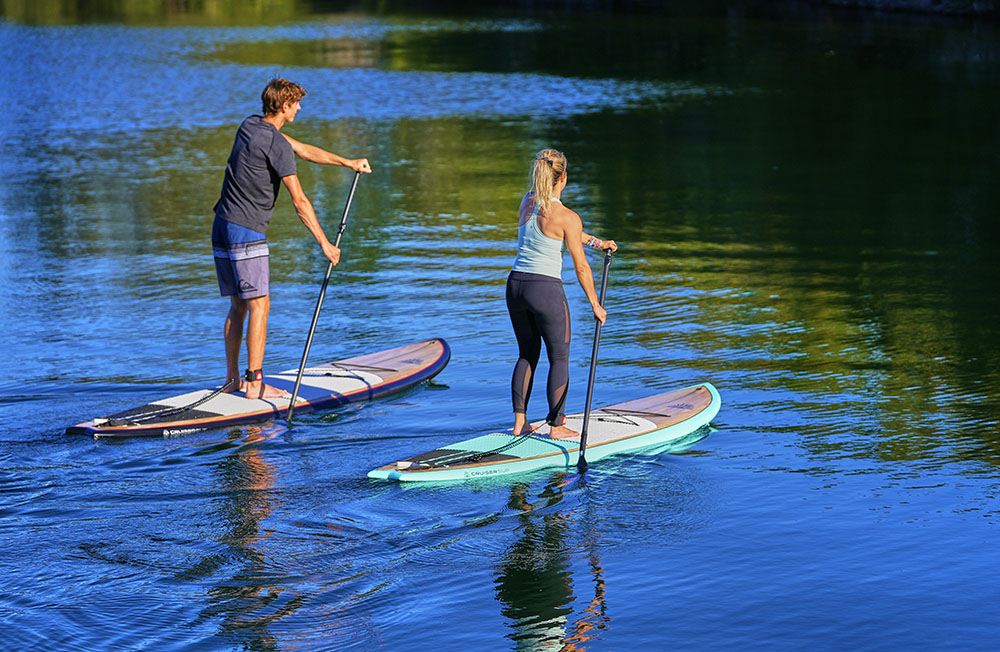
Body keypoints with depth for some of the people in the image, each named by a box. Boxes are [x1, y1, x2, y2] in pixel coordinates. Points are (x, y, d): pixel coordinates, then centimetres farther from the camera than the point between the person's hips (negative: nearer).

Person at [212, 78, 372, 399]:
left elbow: (303, 150, 21)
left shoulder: (251, 125, 13)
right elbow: (300, 201, -14)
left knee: (239, 305, 13)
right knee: (259, 305, -7)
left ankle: (232, 379, 15)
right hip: (246, 231, -9)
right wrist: (324, 243, -9)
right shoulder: (276, 144, -14)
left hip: (222, 228, 9)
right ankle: (254, 383, -9)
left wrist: (348, 162, 25)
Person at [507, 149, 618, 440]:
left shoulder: (528, 201, 4)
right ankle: (556, 426, 9)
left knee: (527, 354, 18)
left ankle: (519, 421, 16)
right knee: (559, 359, 8)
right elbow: (581, 267, -8)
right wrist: (596, 305, 2)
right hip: (546, 290, -6)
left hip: (515, 285, 6)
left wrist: (596, 242, 22)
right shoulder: (567, 217, -14)